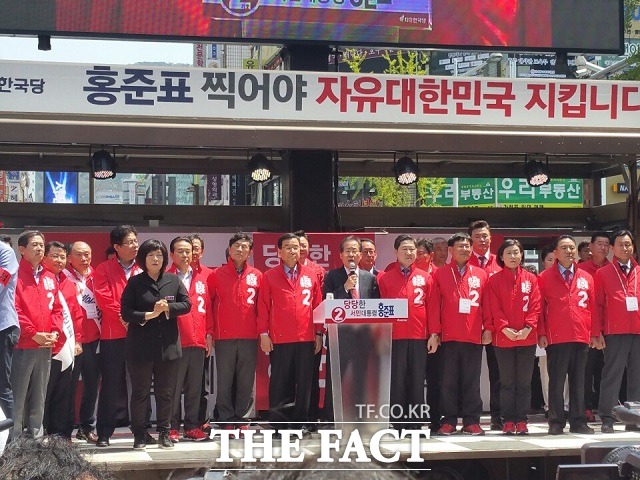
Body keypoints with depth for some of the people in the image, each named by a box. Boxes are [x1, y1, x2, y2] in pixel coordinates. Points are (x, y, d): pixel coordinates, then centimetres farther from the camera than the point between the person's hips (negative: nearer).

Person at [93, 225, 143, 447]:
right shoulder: (104, 270, 3)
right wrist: (123, 317, -12)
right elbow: (103, 299, -7)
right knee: (111, 383, 1)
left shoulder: (143, 270, 9)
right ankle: (104, 432, 7)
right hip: (113, 335, -2)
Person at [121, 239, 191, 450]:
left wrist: (167, 308, -13)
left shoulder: (174, 280, 7)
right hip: (140, 347, -2)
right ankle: (139, 435, 13)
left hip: (168, 345, 2)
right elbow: (126, 313, -4)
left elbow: (186, 305, 2)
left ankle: (164, 433, 17)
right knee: (140, 392, 5)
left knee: (166, 392, 7)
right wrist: (149, 315, -16)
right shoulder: (135, 283, 1)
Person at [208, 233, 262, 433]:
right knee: (225, 379, 2)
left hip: (249, 336, 1)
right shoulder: (217, 275, 4)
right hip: (224, 336, -1)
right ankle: (226, 419, 9)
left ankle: (242, 418, 13)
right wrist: (209, 332, 0)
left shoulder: (257, 276, 8)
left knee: (246, 380, 4)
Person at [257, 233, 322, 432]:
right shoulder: (269, 276, 5)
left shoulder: (311, 275, 10)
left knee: (304, 383, 4)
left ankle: (300, 423, 13)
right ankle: (278, 423, 7)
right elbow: (263, 307, 3)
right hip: (279, 340, -2)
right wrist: (263, 334, -4)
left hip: (306, 339, 2)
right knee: (279, 383, 2)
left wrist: (319, 333, 7)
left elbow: (318, 305, 10)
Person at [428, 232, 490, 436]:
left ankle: (471, 421, 9)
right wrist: (434, 331, -5)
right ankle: (449, 421, 8)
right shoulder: (441, 274, 6)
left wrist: (488, 328, 0)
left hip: (474, 336, 1)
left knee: (472, 380, 4)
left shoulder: (480, 274, 10)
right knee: (449, 380, 3)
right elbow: (433, 305, 2)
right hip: (449, 336, -1)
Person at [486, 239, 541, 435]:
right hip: (503, 337, -1)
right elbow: (494, 309, -3)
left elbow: (535, 306, 1)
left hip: (527, 337, 1)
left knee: (524, 382, 5)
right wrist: (505, 328, -16)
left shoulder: (531, 279, 7)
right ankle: (509, 421, 10)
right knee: (507, 382, 4)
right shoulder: (495, 280, 3)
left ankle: (521, 420, 11)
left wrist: (528, 327, -13)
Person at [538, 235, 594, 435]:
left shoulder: (586, 278, 11)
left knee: (578, 381, 7)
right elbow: (539, 308, 1)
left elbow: (593, 307, 11)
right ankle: (556, 422, 6)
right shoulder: (545, 277, 3)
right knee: (556, 381, 1)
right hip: (556, 338, -3)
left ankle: (578, 422, 13)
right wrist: (541, 334, -5)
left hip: (581, 338, 3)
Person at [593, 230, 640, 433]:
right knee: (612, 376, -2)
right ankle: (607, 419, 2)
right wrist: (597, 333, -4)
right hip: (615, 333, -3)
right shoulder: (603, 273, 5)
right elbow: (598, 305, 3)